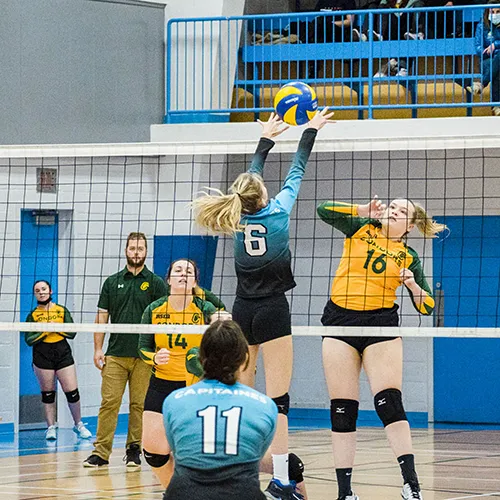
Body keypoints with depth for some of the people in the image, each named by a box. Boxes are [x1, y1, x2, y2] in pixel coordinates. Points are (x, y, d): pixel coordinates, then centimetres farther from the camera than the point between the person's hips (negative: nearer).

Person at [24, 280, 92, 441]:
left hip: (63, 354, 0)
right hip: (42, 356, 0)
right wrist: (45, 330, -12)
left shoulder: (62, 311, 7)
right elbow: (29, 340, -2)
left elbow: (72, 333, 1)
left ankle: (78, 425, 12)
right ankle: (51, 427, 12)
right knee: (48, 394, 3)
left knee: (72, 392, -2)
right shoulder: (33, 315, 5)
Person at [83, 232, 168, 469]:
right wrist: (98, 349, 3)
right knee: (109, 402, -4)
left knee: (139, 404, 1)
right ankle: (101, 452, -3)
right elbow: (102, 317, 11)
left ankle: (133, 451, 10)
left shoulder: (155, 283, 5)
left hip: (144, 357, -1)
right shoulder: (112, 282, 11)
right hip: (115, 354, 1)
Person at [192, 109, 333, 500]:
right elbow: (297, 172, 9)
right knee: (278, 397, -8)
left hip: (243, 311, 5)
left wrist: (266, 139, 36)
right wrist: (311, 131, 22)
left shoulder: (239, 216, 7)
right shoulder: (278, 210, -4)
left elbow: (252, 176, 23)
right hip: (273, 310, -5)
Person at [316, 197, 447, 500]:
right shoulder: (361, 228, 11)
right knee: (342, 410, -1)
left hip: (381, 326, -1)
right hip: (339, 322, 1)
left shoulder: (408, 257, 9)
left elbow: (427, 306, 7)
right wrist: (364, 210, 0)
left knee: (390, 403, -14)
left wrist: (413, 284, -11)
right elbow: (324, 210, 0)